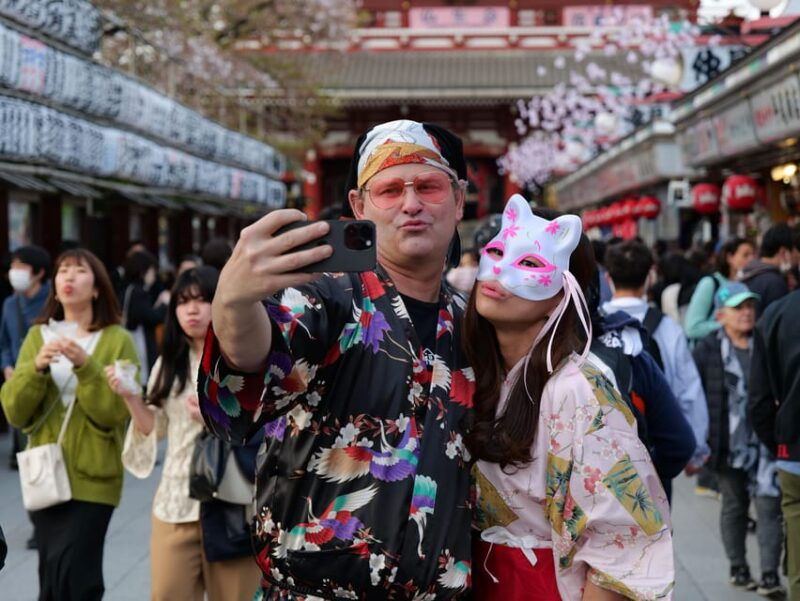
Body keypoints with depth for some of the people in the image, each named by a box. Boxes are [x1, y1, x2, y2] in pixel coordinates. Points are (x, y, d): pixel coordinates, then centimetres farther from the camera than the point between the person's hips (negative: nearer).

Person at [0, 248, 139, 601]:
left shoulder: (117, 340, -1)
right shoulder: (38, 335, 8)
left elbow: (115, 413, -11)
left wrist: (86, 367, -22)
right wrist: (36, 368, -15)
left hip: (92, 477, -4)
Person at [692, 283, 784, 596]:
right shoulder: (708, 350, -2)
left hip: (765, 441, 0)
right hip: (728, 443, 0)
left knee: (768, 505, -6)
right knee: (734, 506, 14)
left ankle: (769, 575, -3)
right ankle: (738, 567, 26)